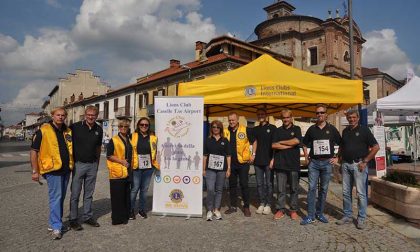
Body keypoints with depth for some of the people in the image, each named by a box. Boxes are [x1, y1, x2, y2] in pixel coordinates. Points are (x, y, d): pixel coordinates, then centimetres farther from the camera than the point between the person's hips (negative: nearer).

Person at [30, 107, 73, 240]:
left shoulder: (68, 131, 9)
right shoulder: (43, 130, -7)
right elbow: (34, 151, -6)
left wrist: (71, 164, 13)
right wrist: (35, 171, -9)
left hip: (66, 169, 6)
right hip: (53, 169, -6)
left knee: (60, 197, 14)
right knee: (55, 197, -6)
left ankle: (54, 223, 28)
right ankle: (56, 227, 2)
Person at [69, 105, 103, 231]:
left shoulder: (99, 129, 6)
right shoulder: (75, 127, -7)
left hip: (92, 165, 4)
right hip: (78, 164, -4)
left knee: (89, 193, 13)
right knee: (75, 193, 3)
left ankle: (87, 216, 24)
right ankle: (73, 219, 15)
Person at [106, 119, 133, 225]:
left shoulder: (129, 141, 16)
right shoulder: (113, 140, -4)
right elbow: (109, 156, -10)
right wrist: (121, 161, -16)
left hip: (127, 172, 7)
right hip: (117, 173, -6)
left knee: (126, 195, 11)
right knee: (117, 196, -3)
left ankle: (125, 216, 22)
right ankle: (117, 218, 7)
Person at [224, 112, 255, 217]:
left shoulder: (245, 130, -5)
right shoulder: (225, 132, 5)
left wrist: (253, 154, -1)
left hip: (243, 162, -3)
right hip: (230, 163, 4)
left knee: (244, 185, 2)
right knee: (232, 185, 12)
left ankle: (246, 207, 15)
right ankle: (233, 206, 25)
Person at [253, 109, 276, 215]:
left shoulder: (272, 128, 0)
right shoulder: (256, 129, 14)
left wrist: (273, 159, -8)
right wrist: (253, 154, 1)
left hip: (268, 161, -4)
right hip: (258, 161, 4)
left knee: (269, 183, 2)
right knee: (259, 184, 9)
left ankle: (268, 204, 13)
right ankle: (262, 203, 20)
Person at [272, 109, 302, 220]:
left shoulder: (296, 129, 7)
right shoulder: (278, 131, 12)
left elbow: (297, 141, -12)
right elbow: (273, 145, -1)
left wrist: (281, 142, -3)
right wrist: (289, 145, -7)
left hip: (293, 164, -1)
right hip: (280, 164, 1)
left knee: (294, 189, 7)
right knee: (281, 189, 5)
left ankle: (294, 210, 17)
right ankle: (280, 209, 14)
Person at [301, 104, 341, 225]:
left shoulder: (332, 129, 5)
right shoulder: (311, 129, 7)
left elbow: (341, 144, 10)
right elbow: (305, 144, 16)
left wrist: (337, 158, 4)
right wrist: (306, 156, 7)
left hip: (327, 162, 0)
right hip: (313, 162, 0)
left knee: (323, 189, 7)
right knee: (312, 188, -5)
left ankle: (320, 213, 20)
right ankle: (310, 216, -1)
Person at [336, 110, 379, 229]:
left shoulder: (364, 130, -2)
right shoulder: (345, 131, 13)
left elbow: (376, 147, -6)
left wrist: (365, 161, -10)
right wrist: (340, 158, 10)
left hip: (358, 164, -5)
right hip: (346, 164, 5)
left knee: (361, 192, -1)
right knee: (346, 192, 9)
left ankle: (362, 218, 10)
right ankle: (347, 216, 20)